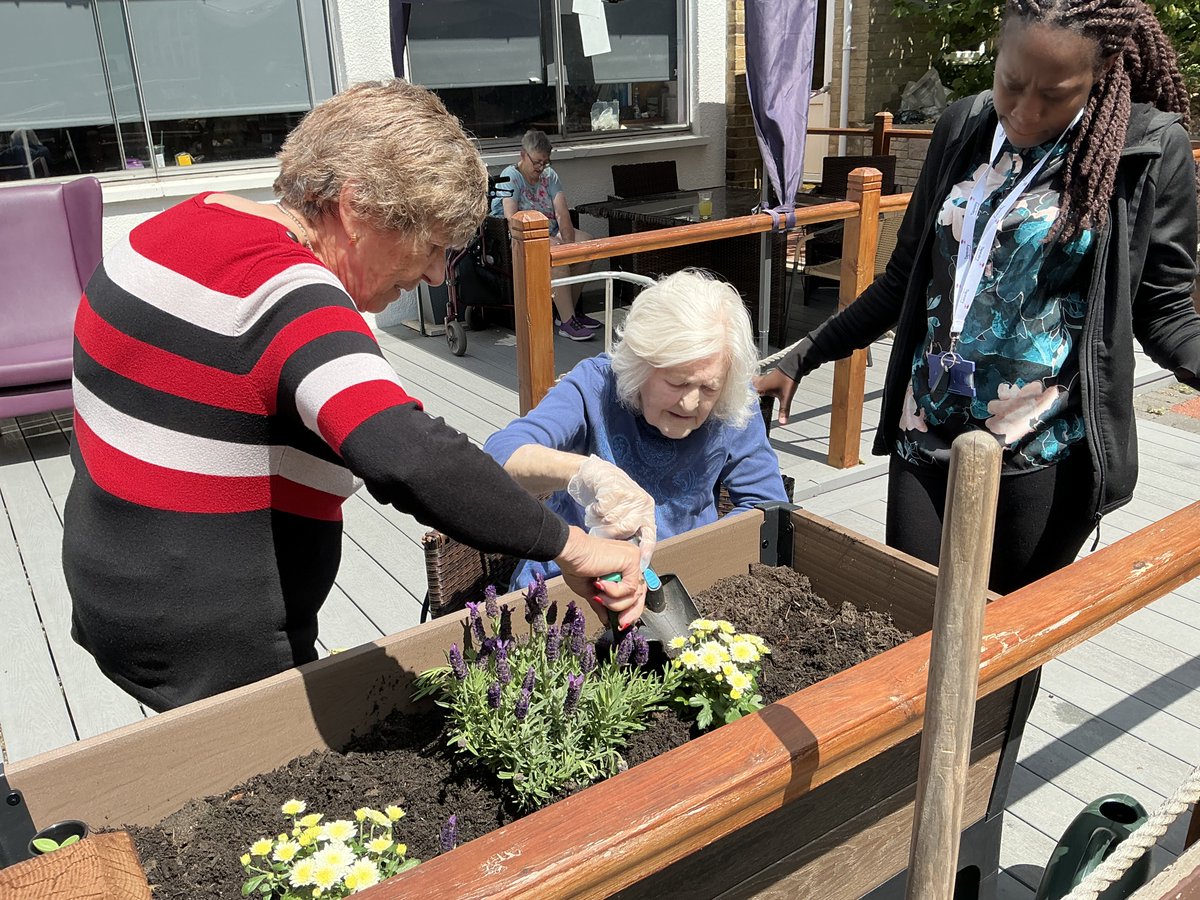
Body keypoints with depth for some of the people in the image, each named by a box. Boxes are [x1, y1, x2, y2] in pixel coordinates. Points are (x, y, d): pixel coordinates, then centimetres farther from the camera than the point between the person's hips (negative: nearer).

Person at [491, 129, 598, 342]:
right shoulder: (510, 177, -8)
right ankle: (566, 322, -35)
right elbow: (511, 218, -21)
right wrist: (547, 238, -28)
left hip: (550, 231, 7)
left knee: (588, 243, -17)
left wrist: (569, 241, -21)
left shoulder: (549, 175, 10)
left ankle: (571, 310, -8)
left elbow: (562, 212, -3)